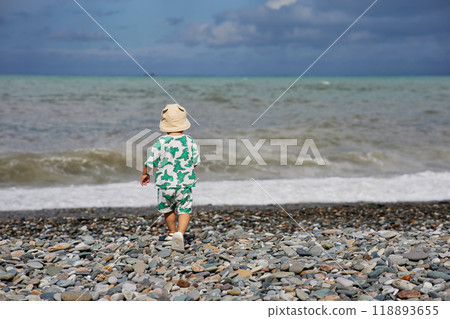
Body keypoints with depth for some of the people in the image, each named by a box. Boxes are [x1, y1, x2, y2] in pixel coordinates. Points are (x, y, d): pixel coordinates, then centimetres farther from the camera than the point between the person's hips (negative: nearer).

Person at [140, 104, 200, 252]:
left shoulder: (160, 142, -11)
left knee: (168, 208, 22)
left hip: (165, 183, 0)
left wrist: (145, 174, 15)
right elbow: (196, 162, 5)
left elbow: (150, 162, -5)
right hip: (185, 184, 0)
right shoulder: (190, 142, -6)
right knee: (184, 210, 5)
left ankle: (172, 232, 40)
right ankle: (180, 233, -20)